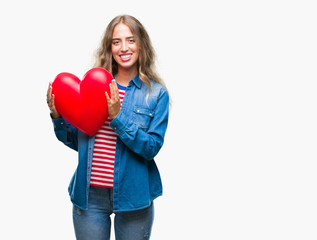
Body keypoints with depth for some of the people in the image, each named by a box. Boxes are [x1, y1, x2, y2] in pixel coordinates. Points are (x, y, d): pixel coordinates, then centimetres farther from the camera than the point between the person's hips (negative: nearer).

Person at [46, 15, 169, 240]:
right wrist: (58, 117, -7)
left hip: (132, 195, -1)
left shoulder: (156, 93, -3)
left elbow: (153, 147, -13)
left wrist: (117, 116, -21)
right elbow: (76, 141, 9)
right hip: (89, 195, 2)